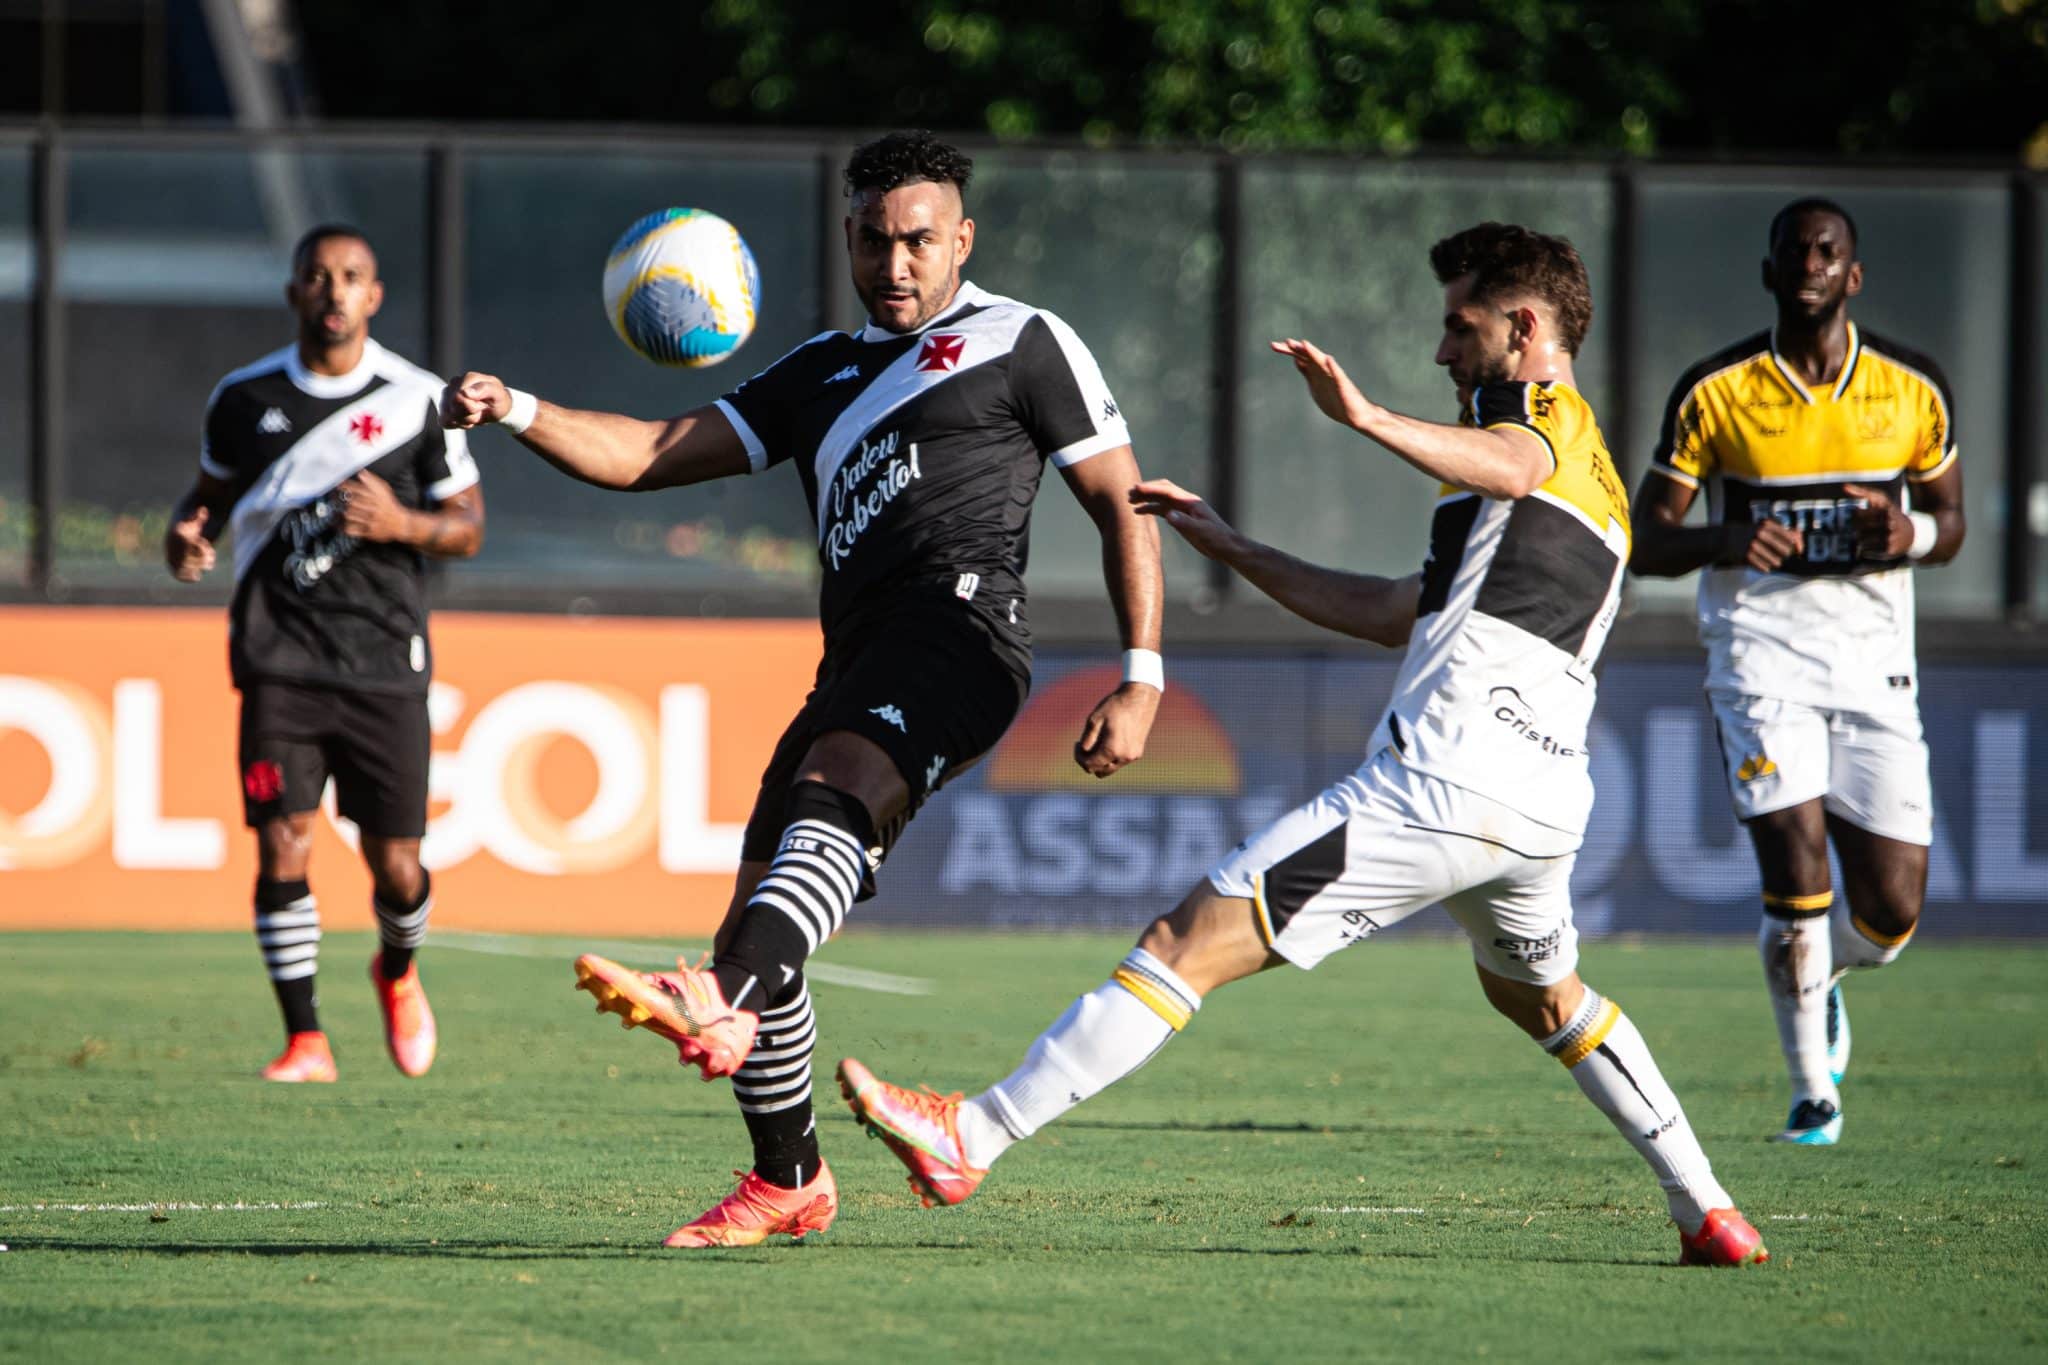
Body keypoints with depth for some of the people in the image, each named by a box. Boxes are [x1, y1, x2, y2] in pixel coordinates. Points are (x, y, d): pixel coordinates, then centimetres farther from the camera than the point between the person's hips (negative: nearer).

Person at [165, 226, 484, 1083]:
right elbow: (211, 493, 21)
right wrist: (186, 535, -2)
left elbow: (468, 529, 7)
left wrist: (402, 524, -14)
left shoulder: (419, 401, 1)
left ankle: (397, 972, 35)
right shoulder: (245, 399, 5)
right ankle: (305, 1040, -2)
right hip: (281, 659, 0)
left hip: (385, 660, 0)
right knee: (283, 846, -12)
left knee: (396, 868, 1)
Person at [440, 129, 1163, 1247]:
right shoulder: (823, 373, 28)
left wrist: (1140, 680, -4)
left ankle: (718, 1008, -61)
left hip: (959, 624, -7)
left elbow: (1121, 505, 7)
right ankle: (789, 1185, 19)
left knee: (833, 794, -35)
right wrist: (516, 414, 5)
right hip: (858, 663, 7)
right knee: (755, 925, 3)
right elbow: (656, 453, 22)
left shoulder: (1023, 343, 11)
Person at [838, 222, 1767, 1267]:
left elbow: (1508, 468, -26)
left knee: (1191, 940, -11)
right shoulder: (1594, 479, 29)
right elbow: (1395, 613, 32)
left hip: (1440, 782, -9)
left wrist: (1367, 418, -42)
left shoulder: (1540, 408, 3)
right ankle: (1708, 1216, 33)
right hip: (1544, 805, 9)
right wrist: (1234, 550, 32)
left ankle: (973, 1136, -16)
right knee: (1540, 992, 36)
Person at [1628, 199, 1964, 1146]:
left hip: (1874, 658, 2)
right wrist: (1727, 543, -20)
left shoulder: (1914, 391, 4)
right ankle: (1813, 1088, -1)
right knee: (1796, 868, -17)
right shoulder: (1713, 394, -2)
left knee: (1892, 909, 0)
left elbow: (1950, 522, 15)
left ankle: (1818, 975, 36)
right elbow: (1646, 538, 1)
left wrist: (1909, 535, -10)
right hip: (1760, 651, -2)